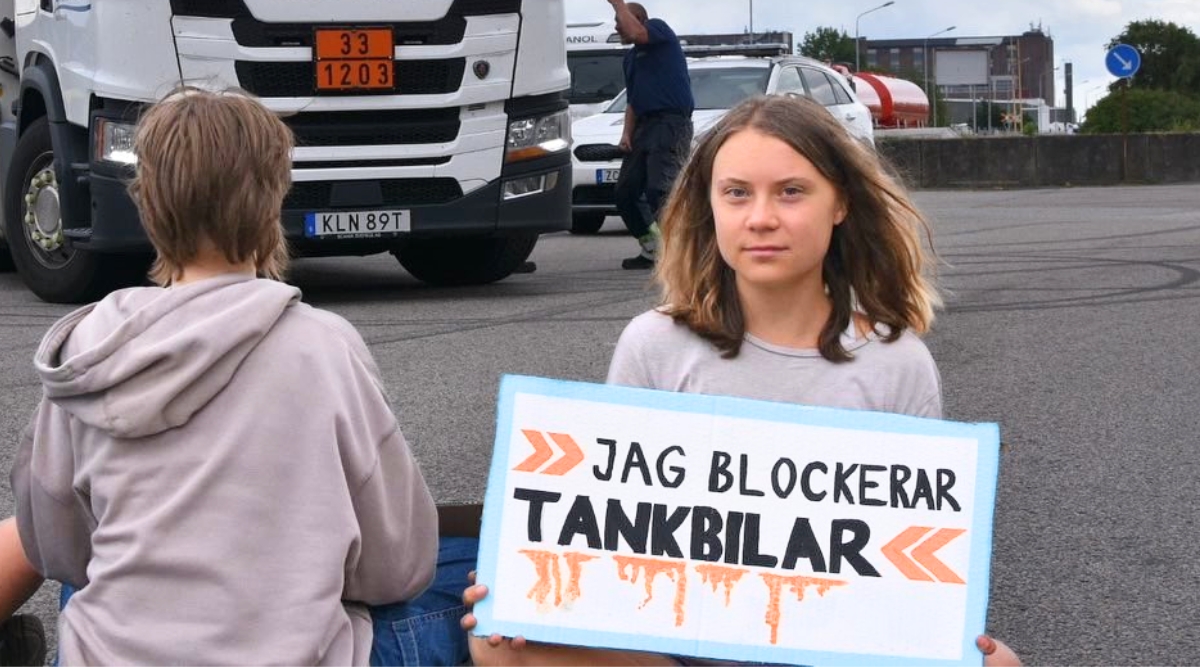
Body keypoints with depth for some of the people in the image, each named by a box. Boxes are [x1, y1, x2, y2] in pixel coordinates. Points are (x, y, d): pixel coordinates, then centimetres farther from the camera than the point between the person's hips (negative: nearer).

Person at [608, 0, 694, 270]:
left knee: (660, 189, -22)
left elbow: (636, 33, -20)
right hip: (644, 126, 9)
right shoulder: (631, 57, 25)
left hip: (671, 123, -9)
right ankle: (650, 250, 15)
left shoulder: (660, 30, 2)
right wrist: (627, 133, 11)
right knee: (625, 192, 6)